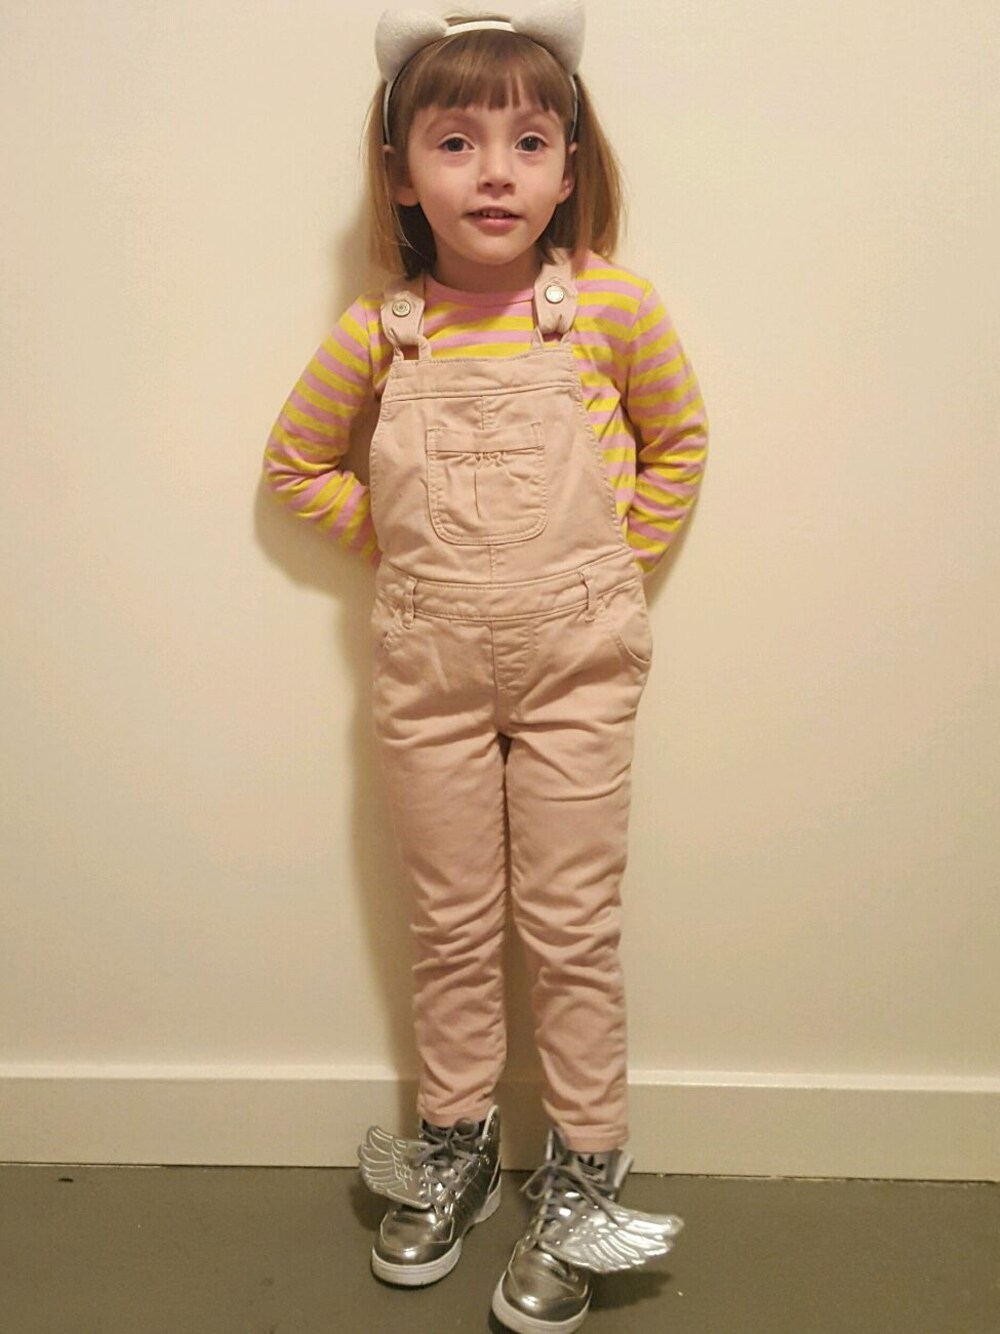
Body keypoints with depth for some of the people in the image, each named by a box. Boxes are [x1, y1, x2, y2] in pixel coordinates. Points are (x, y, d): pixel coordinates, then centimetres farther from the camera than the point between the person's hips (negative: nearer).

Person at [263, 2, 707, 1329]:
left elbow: (678, 439, 10)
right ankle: (454, 1144, 34)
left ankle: (582, 1179, 25)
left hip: (576, 669, -1)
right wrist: (392, 543, 3)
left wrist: (616, 563, 3)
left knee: (571, 928, 7)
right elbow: (297, 460, 13)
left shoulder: (612, 306, -5)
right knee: (452, 924, 13)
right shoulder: (377, 333, -2)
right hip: (429, 675, 2)